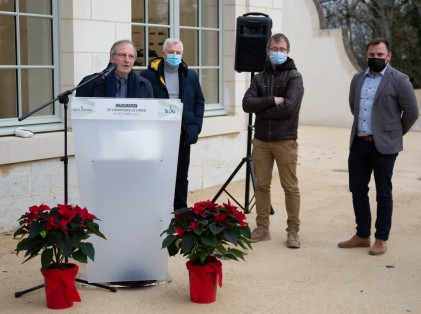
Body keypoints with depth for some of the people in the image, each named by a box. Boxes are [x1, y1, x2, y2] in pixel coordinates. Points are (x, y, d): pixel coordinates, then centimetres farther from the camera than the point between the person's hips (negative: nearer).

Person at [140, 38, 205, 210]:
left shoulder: (190, 75, 9)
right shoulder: (149, 75, -4)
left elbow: (199, 101, 11)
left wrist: (196, 126, 1)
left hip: (183, 136, 4)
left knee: (181, 176, 11)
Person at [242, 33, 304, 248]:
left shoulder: (294, 77, -1)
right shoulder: (260, 77, 11)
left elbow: (289, 107, -16)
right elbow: (247, 104, -4)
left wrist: (261, 109, -8)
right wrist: (272, 100, -14)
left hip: (285, 140, -4)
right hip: (261, 140, 4)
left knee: (290, 187, 1)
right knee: (261, 185, 8)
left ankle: (293, 231, 10)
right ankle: (262, 228, 18)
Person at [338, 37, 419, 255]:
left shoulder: (399, 80, -7)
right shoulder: (358, 79, 10)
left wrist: (395, 133, 6)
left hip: (383, 146, -6)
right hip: (358, 143, 6)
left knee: (383, 194, 3)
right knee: (357, 190, 10)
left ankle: (381, 239, 13)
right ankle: (362, 235, 23)